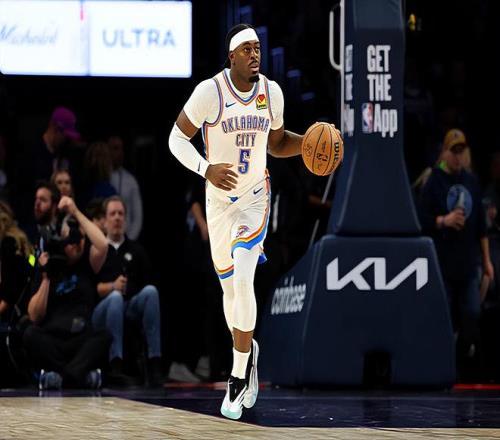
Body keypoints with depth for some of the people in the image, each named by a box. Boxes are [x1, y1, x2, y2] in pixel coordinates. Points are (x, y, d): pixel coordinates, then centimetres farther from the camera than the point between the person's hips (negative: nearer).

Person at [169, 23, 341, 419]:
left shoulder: (271, 92, -5)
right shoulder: (209, 92, -16)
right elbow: (177, 138, -10)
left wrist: (308, 143, -8)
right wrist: (206, 169, -27)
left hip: (255, 197, 0)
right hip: (219, 198, 0)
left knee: (243, 282, -18)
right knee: (230, 288, 10)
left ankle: (238, 378, -11)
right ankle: (248, 350, 40)